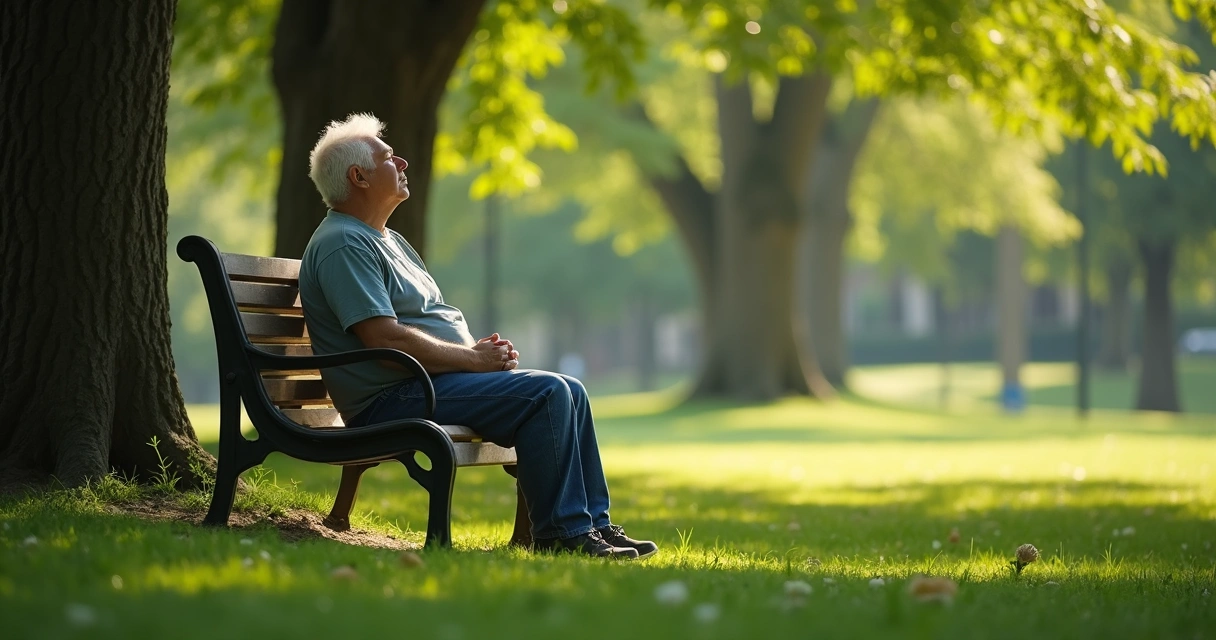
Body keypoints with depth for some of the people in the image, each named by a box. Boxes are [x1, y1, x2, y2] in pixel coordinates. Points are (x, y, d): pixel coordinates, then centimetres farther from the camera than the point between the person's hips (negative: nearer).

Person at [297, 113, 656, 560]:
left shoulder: (388, 239, 23)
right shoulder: (342, 245, -13)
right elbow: (385, 338, -22)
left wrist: (484, 349, 4)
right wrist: (473, 358, -16)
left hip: (429, 381, 11)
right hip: (391, 400, -11)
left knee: (570, 392, 4)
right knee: (546, 393, -22)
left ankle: (593, 523, 6)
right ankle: (561, 532, -18)